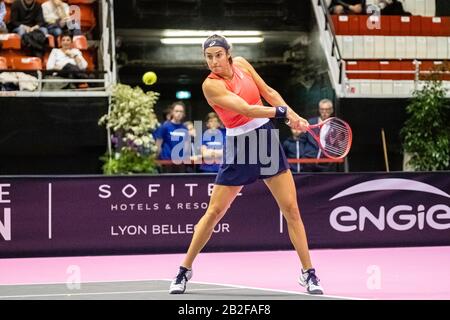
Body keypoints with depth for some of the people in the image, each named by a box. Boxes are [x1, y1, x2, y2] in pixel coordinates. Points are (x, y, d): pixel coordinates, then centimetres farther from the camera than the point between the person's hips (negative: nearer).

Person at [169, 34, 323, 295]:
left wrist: (294, 116, 1)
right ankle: (184, 271, 15)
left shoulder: (241, 64, 1)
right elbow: (246, 109, -25)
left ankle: (308, 273, 7)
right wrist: (284, 112, -26)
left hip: (267, 138, 4)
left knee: (291, 209, 0)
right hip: (239, 145, -4)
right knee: (215, 211, 0)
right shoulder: (211, 85, -17)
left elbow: (268, 92, 10)